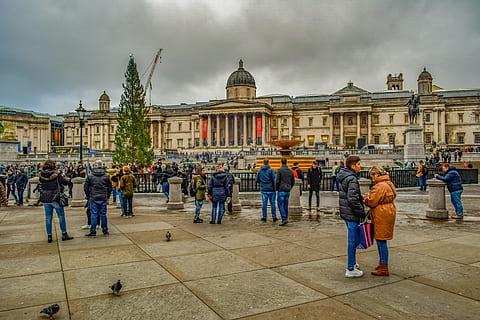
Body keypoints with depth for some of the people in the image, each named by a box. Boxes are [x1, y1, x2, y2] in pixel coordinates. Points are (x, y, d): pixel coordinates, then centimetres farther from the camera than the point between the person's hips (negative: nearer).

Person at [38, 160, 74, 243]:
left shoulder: (41, 176, -2)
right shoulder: (56, 175, -13)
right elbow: (66, 182, -8)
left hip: (45, 199, 4)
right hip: (55, 199, -4)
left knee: (48, 218, 11)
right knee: (61, 216, 8)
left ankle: (49, 236, 15)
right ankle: (64, 234, 13)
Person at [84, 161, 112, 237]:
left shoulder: (90, 176, -3)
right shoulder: (106, 176, 2)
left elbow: (85, 187, 2)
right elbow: (110, 187, 7)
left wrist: (88, 196, 14)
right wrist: (107, 197, 16)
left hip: (93, 198, -1)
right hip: (103, 198, 1)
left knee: (94, 214, 3)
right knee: (103, 214, 8)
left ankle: (93, 231, 5)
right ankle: (105, 230, 15)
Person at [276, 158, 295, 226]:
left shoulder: (280, 170, -10)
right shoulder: (290, 171, 7)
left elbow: (277, 181, -13)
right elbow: (293, 182, 10)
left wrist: (277, 188, 1)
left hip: (281, 190, -6)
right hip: (288, 191, 6)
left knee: (280, 205, -2)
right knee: (286, 206, 12)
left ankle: (284, 219, -12)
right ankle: (285, 219, 15)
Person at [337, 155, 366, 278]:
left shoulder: (342, 177, 12)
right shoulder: (352, 179, -19)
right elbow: (353, 199, -25)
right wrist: (362, 212, -16)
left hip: (346, 212, 10)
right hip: (352, 214, -10)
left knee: (353, 240, 21)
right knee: (353, 240, -1)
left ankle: (352, 263, 34)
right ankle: (351, 269, 7)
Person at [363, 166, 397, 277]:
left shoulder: (380, 186, -19)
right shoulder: (388, 184, 15)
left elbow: (372, 201, -19)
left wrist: (365, 199, 1)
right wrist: (369, 196, 5)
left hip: (382, 217, -11)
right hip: (387, 213, 11)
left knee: (381, 241, -4)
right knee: (379, 240, 19)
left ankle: (384, 269, 4)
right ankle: (382, 264, 30)